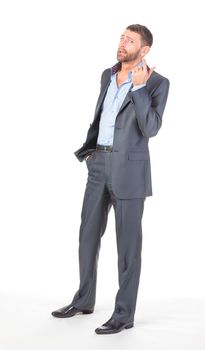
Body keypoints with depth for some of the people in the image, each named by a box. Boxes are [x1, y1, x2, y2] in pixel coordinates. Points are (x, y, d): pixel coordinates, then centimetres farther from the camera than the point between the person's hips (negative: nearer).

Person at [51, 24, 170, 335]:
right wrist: (88, 149, 15)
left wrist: (138, 87, -25)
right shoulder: (108, 75, 12)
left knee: (127, 241, -2)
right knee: (88, 234, 12)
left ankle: (124, 313, 9)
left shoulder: (158, 83, -8)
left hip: (129, 169, -7)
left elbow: (150, 129, -20)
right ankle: (84, 300, 28)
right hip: (100, 166, 7)